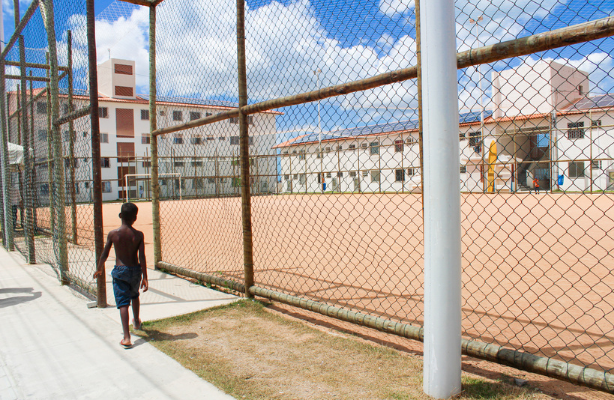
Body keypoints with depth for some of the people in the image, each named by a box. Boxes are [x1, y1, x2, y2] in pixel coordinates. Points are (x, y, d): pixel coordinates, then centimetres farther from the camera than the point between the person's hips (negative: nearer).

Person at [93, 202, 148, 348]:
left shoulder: (113, 234, -10)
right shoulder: (138, 235, -9)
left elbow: (104, 255, -2)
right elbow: (142, 257, -10)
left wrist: (99, 269, 16)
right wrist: (145, 278, -6)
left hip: (120, 271, -2)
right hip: (135, 270, 2)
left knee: (123, 303, -2)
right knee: (134, 296, 27)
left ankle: (126, 338, -10)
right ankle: (136, 322, 49)